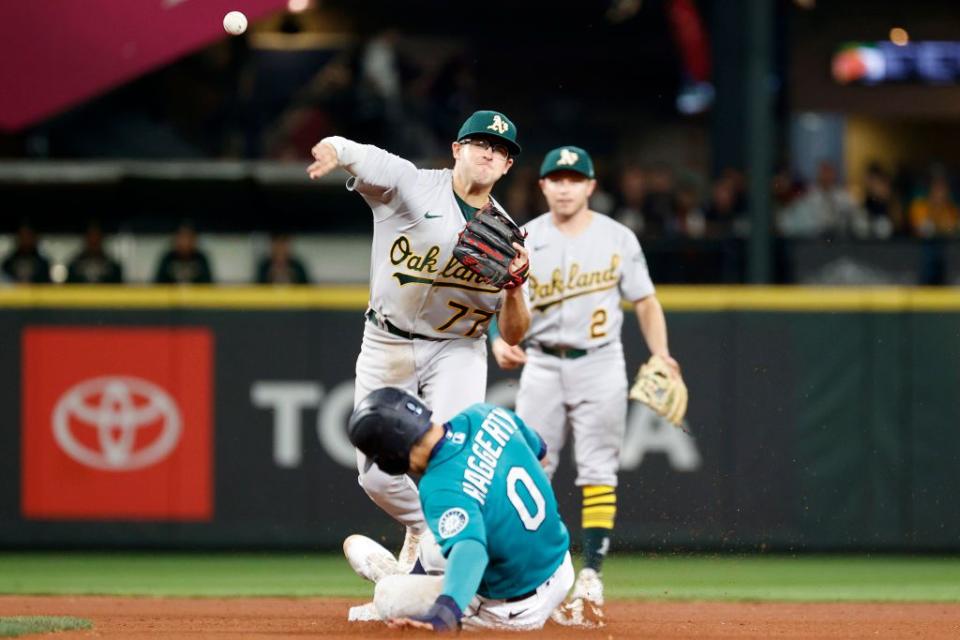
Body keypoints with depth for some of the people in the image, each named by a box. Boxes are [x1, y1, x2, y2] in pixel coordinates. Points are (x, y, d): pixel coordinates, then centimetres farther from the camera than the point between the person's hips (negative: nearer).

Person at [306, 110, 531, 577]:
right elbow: (351, 153, -26)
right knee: (377, 474, 2)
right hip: (387, 346, 0)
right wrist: (333, 152, -51)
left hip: (457, 350, 0)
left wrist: (514, 287, -22)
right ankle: (421, 527, 31)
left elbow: (512, 336, -1)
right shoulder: (411, 185, -8)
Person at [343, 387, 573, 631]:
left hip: (514, 612, -8)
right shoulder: (485, 416, -9)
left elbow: (469, 549, -50)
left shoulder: (441, 489, -32)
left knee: (387, 595, 3)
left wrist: (444, 613, -66)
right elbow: (538, 449, 13)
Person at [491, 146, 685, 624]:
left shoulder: (618, 239, 2)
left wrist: (661, 355, -8)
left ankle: (592, 575, -1)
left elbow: (646, 302, 6)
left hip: (600, 365, -1)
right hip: (543, 365, 1)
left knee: (598, 472, -3)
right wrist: (501, 342, -18)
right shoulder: (524, 241, 3)